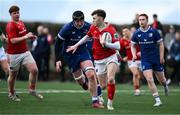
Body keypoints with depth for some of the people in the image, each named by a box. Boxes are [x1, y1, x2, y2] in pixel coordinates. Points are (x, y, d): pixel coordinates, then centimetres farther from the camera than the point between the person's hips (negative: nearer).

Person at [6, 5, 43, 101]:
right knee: (13, 75, 8)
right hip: (14, 54, -6)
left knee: (34, 70, -8)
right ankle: (11, 94, 28)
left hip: (25, 52, 6)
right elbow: (13, 40, -26)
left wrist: (30, 37, 7)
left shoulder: (21, 22, 10)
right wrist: (26, 37, -31)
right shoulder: (10, 26, -16)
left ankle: (32, 90, 10)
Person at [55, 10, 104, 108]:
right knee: (80, 81, 7)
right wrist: (58, 60, -13)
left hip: (83, 53, 1)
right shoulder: (67, 28, -19)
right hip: (70, 55, -1)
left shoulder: (88, 27, -12)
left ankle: (95, 101, -13)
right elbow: (58, 43, -10)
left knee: (91, 75, -20)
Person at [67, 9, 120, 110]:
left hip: (111, 57, -4)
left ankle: (110, 103, -11)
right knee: (103, 85, 3)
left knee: (111, 79, -27)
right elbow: (88, 36, 21)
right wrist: (76, 45, 21)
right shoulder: (93, 27, 0)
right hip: (99, 60, 4)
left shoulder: (111, 30, -17)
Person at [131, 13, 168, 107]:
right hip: (145, 60, 1)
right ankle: (158, 100, -8)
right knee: (149, 79, -14)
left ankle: (165, 86, 49)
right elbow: (133, 45, 9)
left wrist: (161, 57, -7)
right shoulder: (136, 33, -3)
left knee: (161, 79, 11)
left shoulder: (154, 31, -9)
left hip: (156, 59, -1)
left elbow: (161, 44, -2)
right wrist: (134, 54, -9)